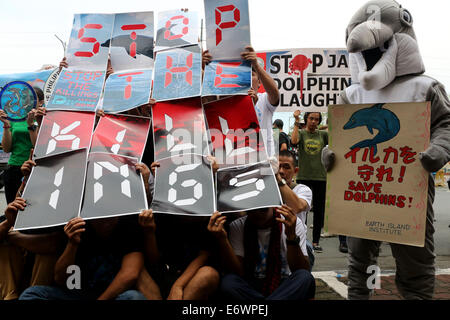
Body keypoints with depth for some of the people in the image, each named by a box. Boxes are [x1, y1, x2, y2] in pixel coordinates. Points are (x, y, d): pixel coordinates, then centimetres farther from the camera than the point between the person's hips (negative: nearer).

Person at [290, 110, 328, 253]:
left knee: (319, 211, 7)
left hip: (320, 177, 2)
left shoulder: (323, 134, 9)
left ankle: (316, 241, 18)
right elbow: (294, 140, -19)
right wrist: (297, 122, -19)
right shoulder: (301, 133, 3)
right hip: (303, 176, -2)